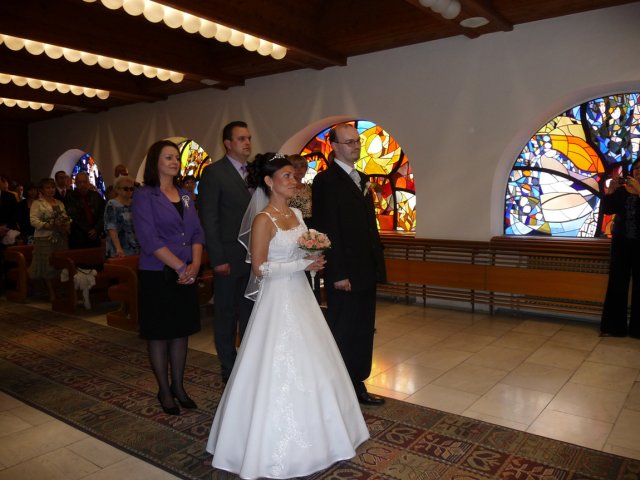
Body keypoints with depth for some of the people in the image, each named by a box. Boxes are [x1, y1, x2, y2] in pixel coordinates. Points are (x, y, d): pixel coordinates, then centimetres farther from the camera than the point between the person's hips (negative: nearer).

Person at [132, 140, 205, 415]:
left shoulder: (184, 196, 11)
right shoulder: (144, 196, -7)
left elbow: (197, 232, 7)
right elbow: (149, 239, -16)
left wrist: (195, 264, -9)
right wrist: (180, 266, -17)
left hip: (187, 275, 5)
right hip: (157, 276, -5)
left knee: (182, 330, 12)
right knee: (159, 333, 6)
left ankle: (178, 386, 26)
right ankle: (164, 391, 21)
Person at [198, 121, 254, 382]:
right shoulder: (213, 172, -6)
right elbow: (208, 219, -10)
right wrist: (218, 259, -14)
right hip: (230, 259, -5)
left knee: (251, 315, 14)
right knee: (226, 316, 9)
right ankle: (229, 370, 22)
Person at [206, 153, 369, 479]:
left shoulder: (296, 214, 9)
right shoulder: (264, 220, -15)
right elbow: (259, 268, -18)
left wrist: (315, 258, -1)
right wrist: (301, 264, -18)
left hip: (300, 296, 8)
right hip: (278, 300, -8)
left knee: (308, 366, 15)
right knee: (279, 370, 1)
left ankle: (307, 436, 34)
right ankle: (277, 446, 19)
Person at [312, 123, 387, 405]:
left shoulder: (362, 179, 15)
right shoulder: (326, 181, -11)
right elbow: (327, 230, -17)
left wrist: (378, 265, 14)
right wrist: (338, 274, -20)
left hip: (366, 271, 8)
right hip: (345, 275, -8)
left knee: (363, 333, 16)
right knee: (342, 334, 4)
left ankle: (357, 385, 29)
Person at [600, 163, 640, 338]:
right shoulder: (622, 190, 8)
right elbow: (607, 209, -3)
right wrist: (610, 190, -15)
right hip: (621, 241, 2)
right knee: (617, 283, 1)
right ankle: (614, 326, 7)